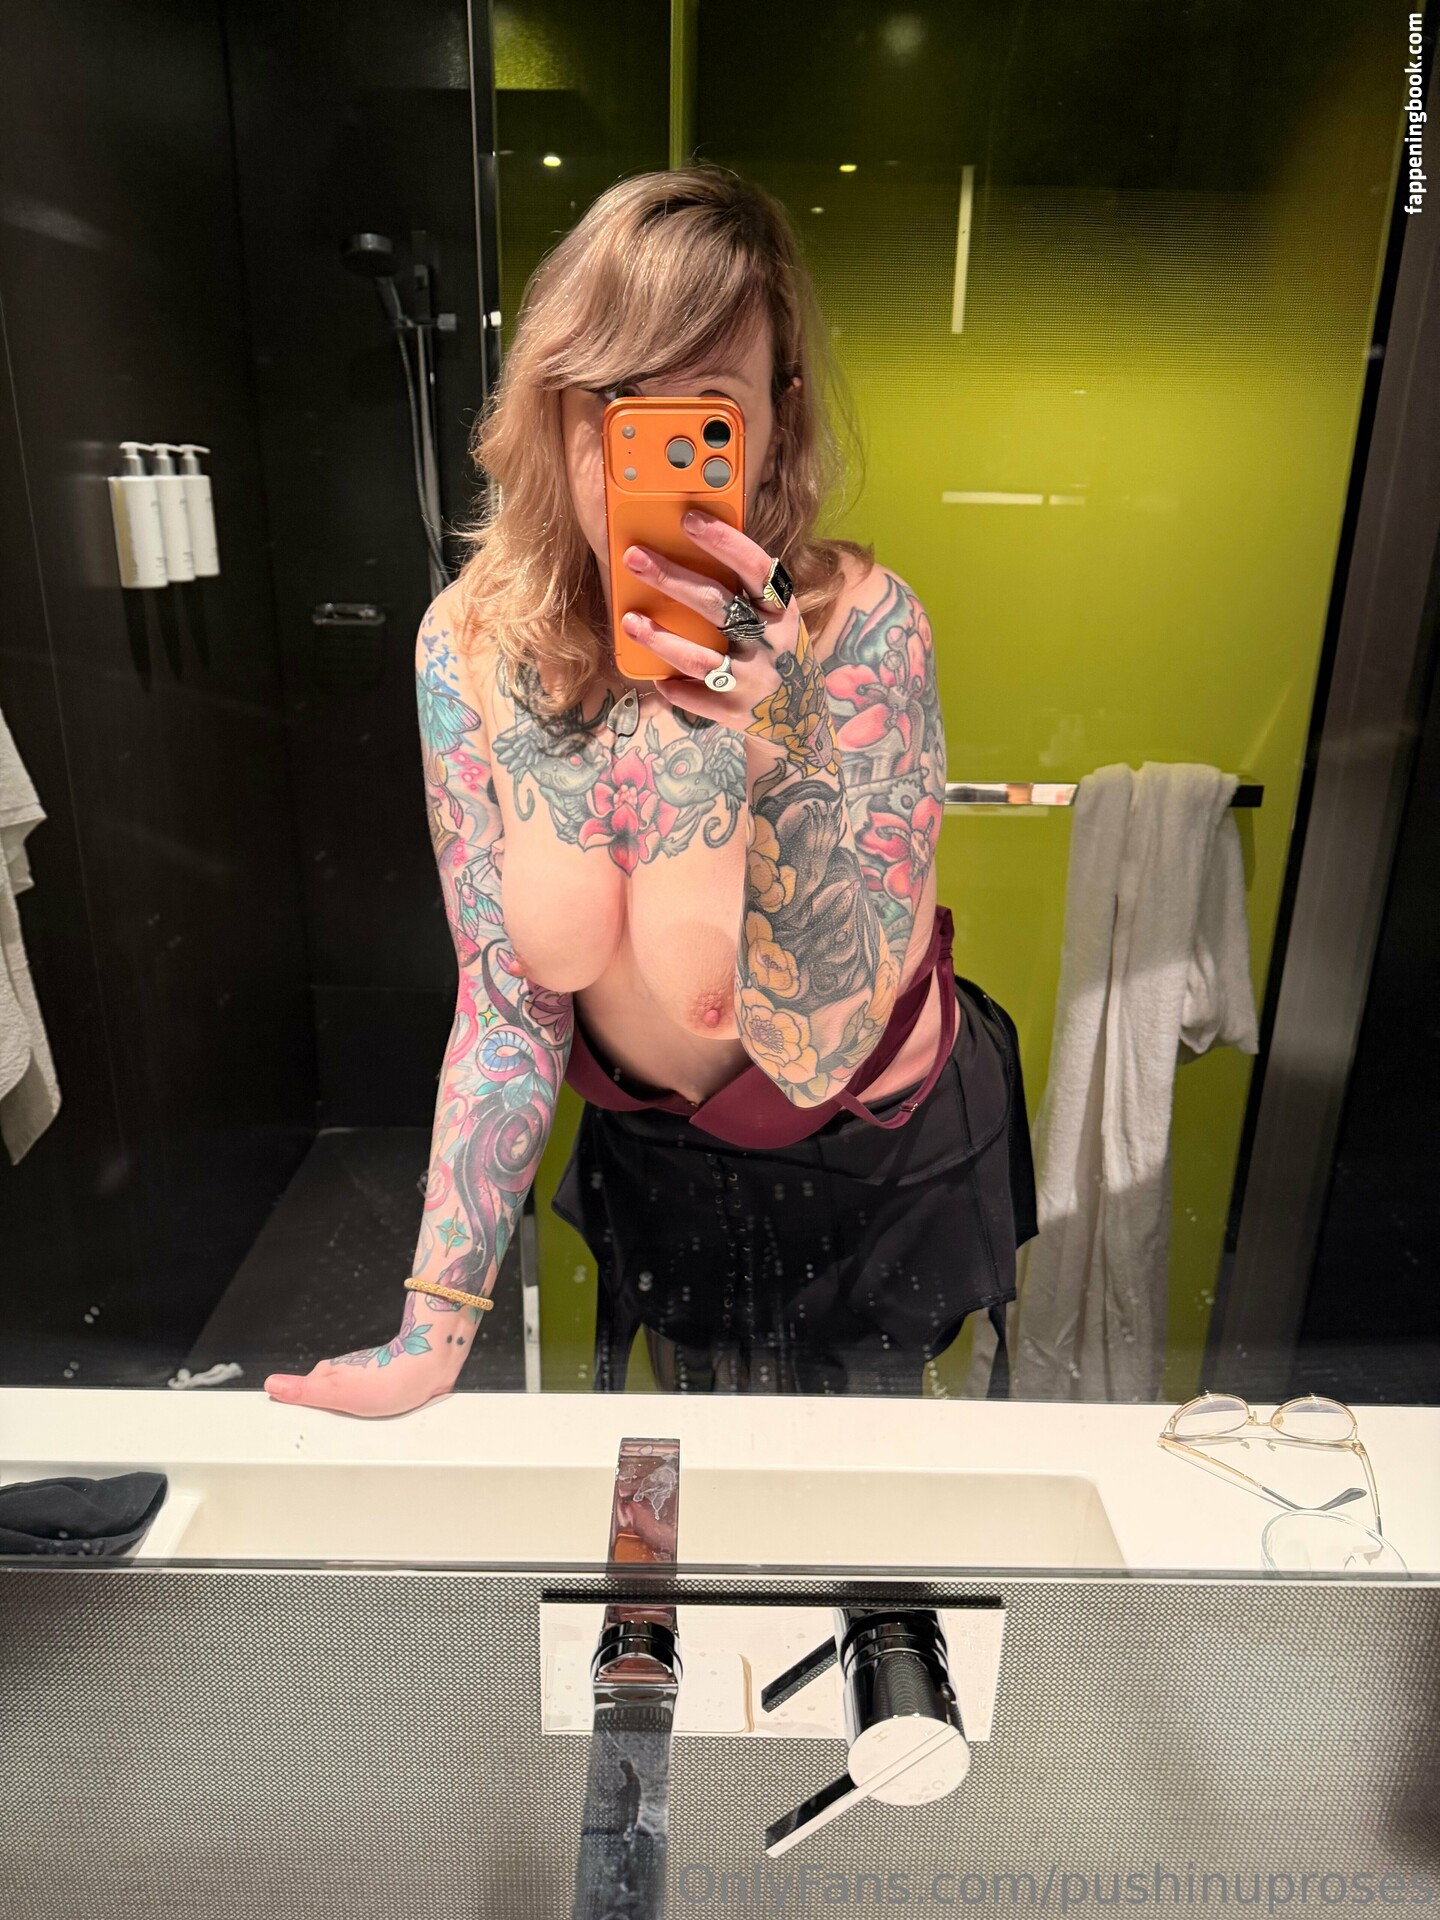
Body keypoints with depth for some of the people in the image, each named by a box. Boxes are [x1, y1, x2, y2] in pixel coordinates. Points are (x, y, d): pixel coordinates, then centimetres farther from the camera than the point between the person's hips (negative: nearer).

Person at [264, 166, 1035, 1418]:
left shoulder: (861, 629, -30)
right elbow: (507, 1002, -13)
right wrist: (434, 1334, -14)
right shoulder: (475, 644, -19)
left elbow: (817, 1049, -32)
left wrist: (781, 734, -48)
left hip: (872, 1158, -3)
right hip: (650, 1151, 3)